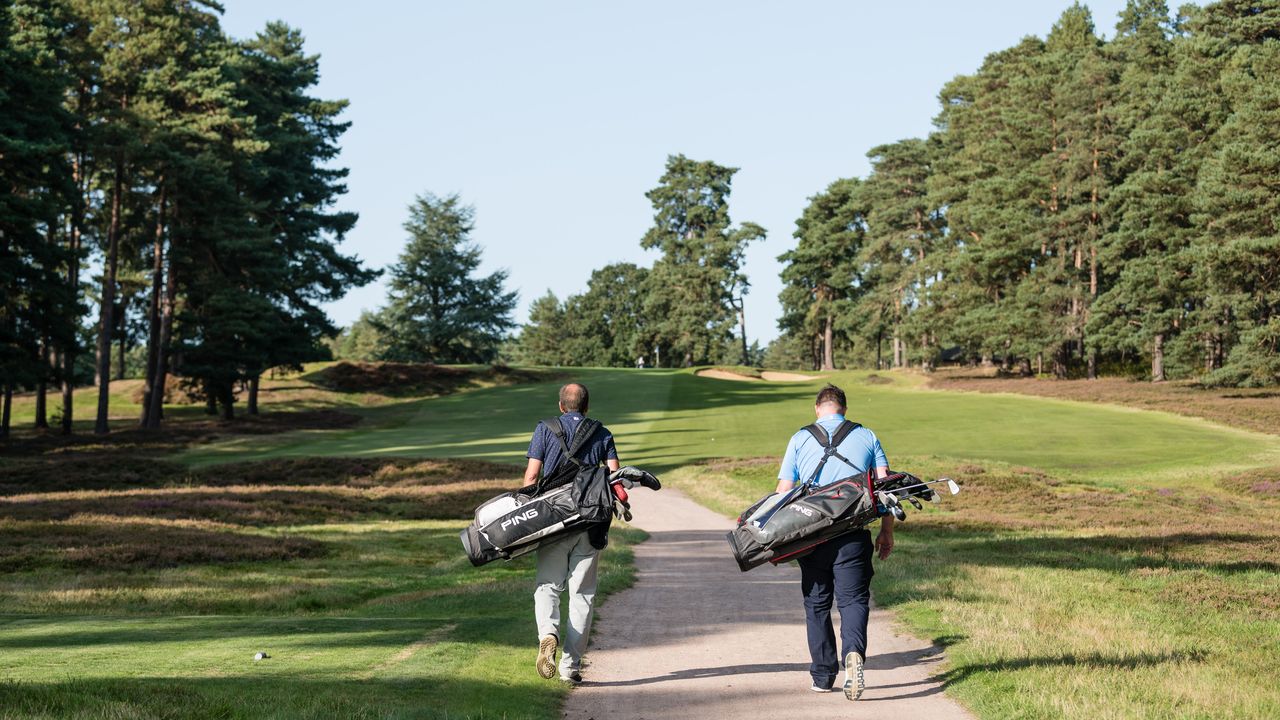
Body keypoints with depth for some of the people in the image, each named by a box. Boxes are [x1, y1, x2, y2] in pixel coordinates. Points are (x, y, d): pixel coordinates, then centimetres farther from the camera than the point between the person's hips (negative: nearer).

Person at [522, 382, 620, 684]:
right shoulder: (603, 435, 11)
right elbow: (615, 475, 0)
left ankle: (548, 633, -25)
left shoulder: (545, 430, 5)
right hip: (591, 523, 1)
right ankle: (571, 665, 3)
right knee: (582, 592, 6)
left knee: (547, 586, 6)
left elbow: (531, 476, -2)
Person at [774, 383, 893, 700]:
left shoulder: (800, 439, 8)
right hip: (853, 534, 0)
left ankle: (822, 676, 13)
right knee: (853, 599, 0)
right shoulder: (866, 436, 10)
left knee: (816, 603, 12)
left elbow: (783, 490, 4)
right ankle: (854, 653, -28)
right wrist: (887, 532, 9)